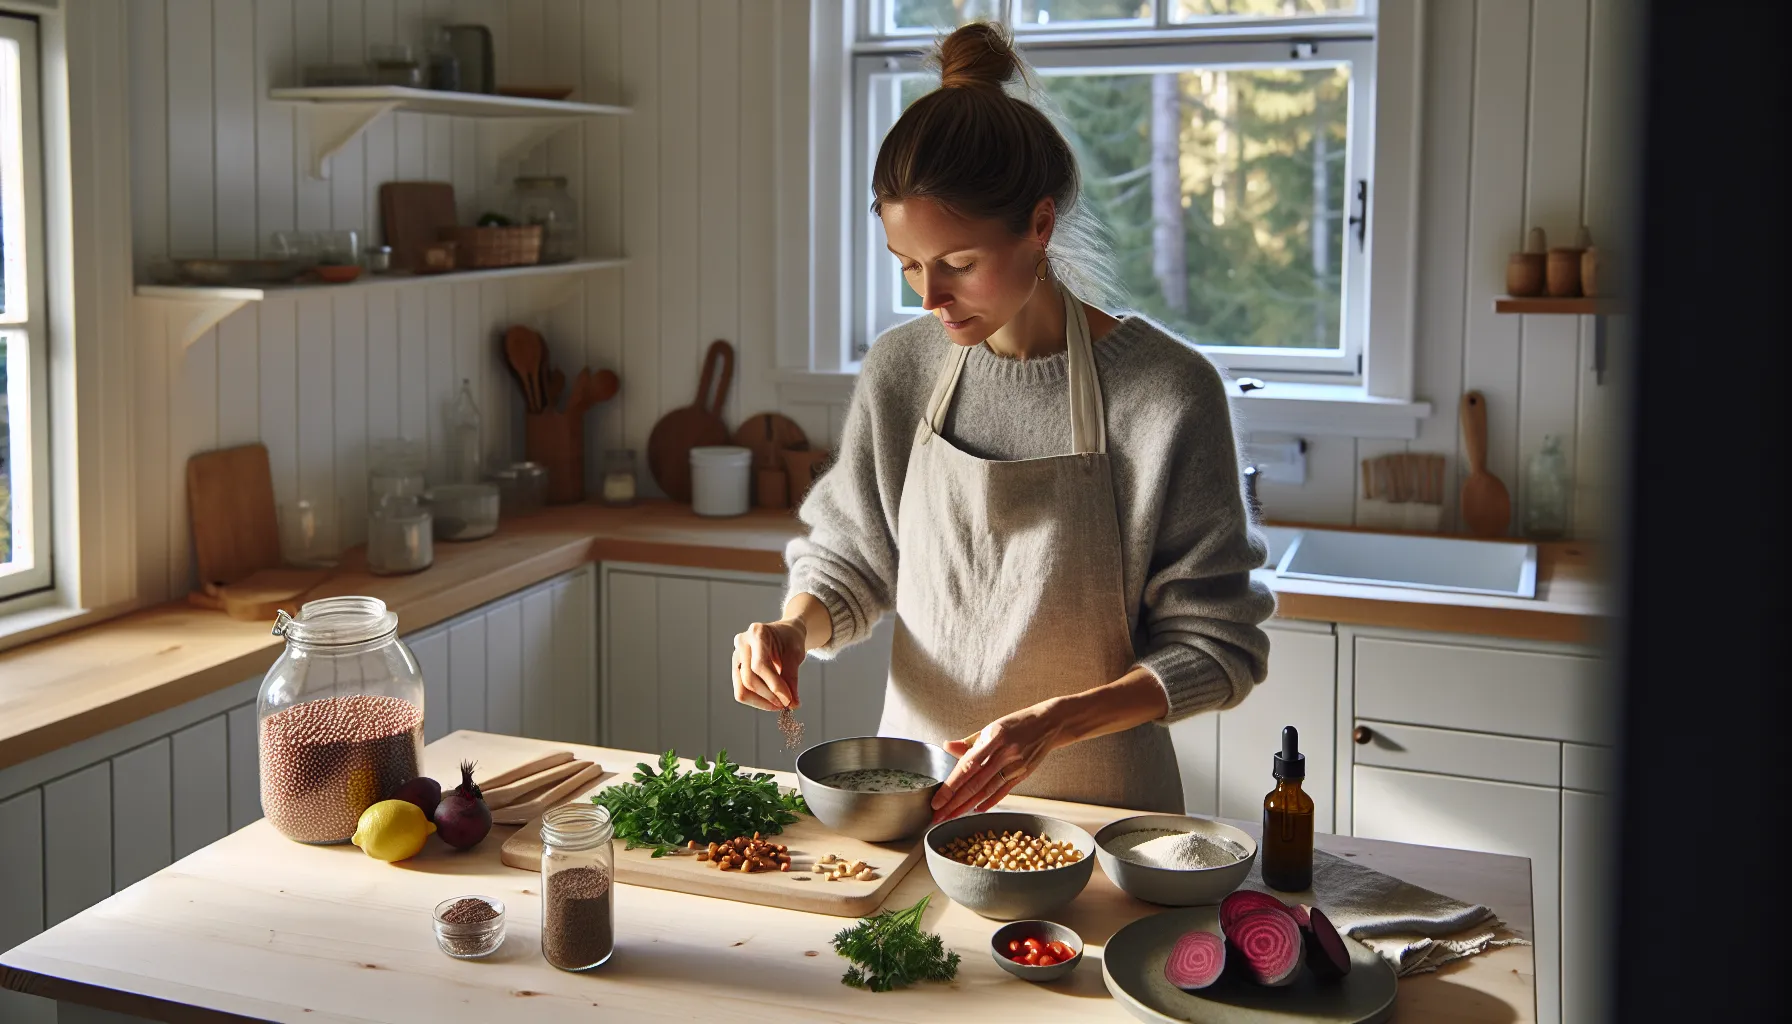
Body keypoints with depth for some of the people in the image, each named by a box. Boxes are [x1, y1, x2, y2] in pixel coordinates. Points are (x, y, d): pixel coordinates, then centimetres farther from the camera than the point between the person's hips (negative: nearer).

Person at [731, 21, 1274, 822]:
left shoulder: (1169, 392, -15)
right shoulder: (900, 370, -3)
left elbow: (1216, 648, -10)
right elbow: (848, 556, 11)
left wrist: (1051, 724, -23)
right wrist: (796, 626, -10)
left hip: (1093, 802, -3)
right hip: (915, 786, 3)